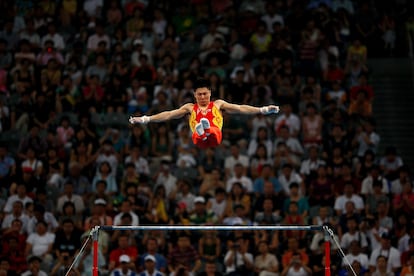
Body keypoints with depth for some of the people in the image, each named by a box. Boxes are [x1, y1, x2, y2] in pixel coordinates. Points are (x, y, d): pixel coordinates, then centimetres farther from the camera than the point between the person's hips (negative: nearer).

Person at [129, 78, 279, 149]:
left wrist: (263, 110, 12)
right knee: (198, 133, -39)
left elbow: (240, 108, 22)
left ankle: (206, 129, -71)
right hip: (199, 141, 0)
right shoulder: (190, 107, 32)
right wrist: (145, 119, 15)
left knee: (212, 132, -39)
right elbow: (168, 114, 25)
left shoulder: (218, 104, 30)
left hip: (215, 137, 0)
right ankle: (201, 132, -72)